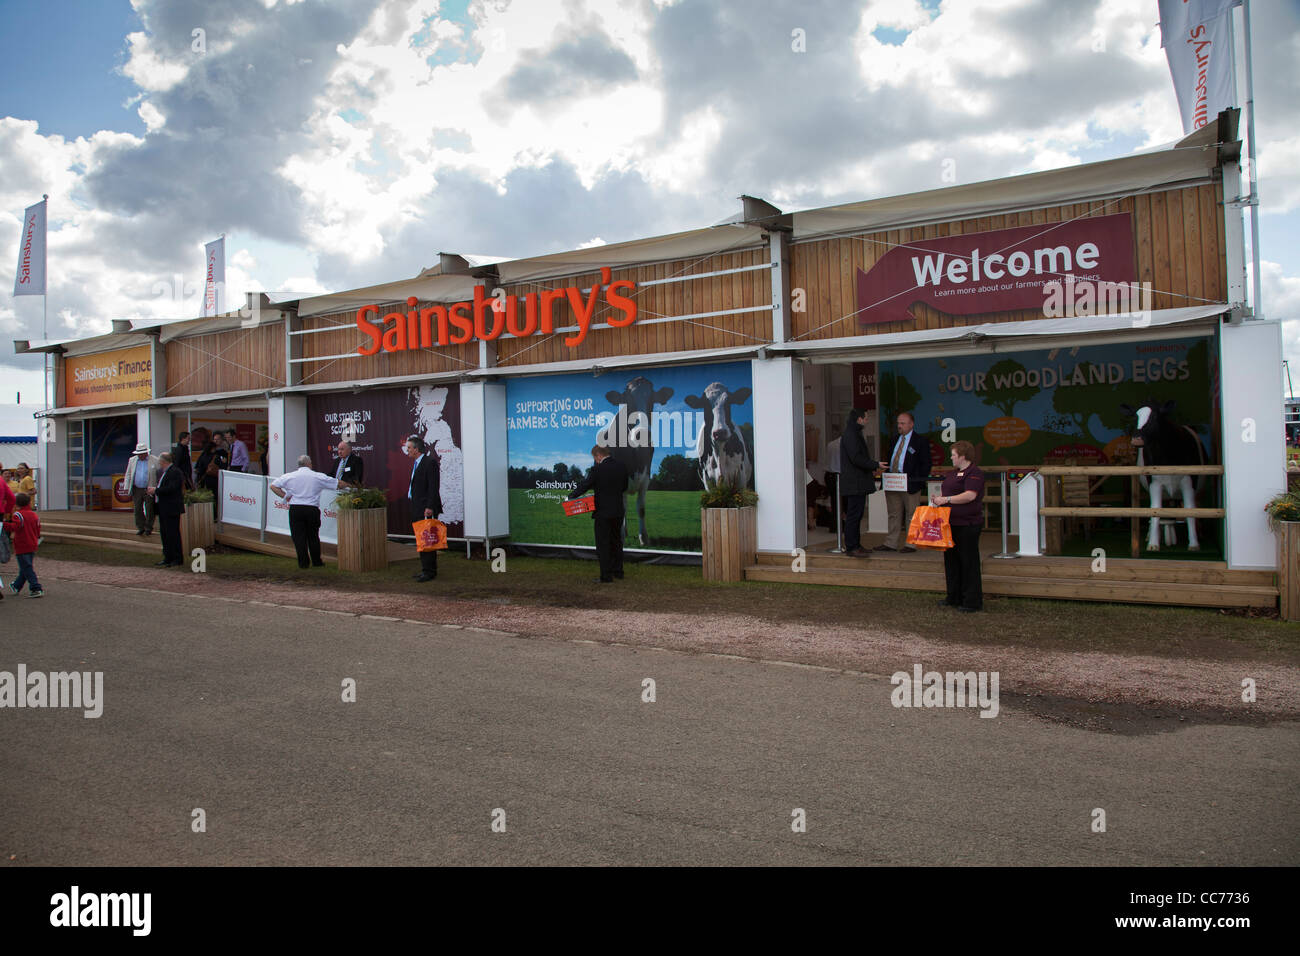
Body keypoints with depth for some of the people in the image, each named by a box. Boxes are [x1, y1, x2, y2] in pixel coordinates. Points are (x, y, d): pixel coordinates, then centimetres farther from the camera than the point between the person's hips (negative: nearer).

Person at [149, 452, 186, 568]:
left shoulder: (175, 472, -14)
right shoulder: (161, 472, 17)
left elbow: (171, 488, -22)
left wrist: (156, 491, -17)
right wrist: (153, 491, 6)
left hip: (172, 509, -10)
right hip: (163, 509, 10)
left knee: (173, 533, -6)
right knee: (164, 533, 14)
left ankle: (177, 559, 1)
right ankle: (168, 558, 22)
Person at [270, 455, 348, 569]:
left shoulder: (289, 476, 4)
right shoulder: (318, 477, 1)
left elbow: (273, 486, 7)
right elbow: (338, 484, 7)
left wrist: (285, 496, 9)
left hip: (295, 509, 0)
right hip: (312, 509, 0)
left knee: (298, 536, 5)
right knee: (313, 536, 12)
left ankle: (303, 562, 5)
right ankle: (316, 562, 18)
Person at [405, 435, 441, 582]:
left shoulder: (430, 462, -13)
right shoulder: (416, 463, 17)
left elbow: (433, 487, -18)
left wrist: (430, 507, -23)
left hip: (426, 509, -10)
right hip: (417, 509, 10)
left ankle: (429, 571, -4)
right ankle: (426, 569, 20)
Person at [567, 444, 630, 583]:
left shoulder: (598, 469, -17)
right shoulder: (621, 466, 1)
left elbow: (585, 485, -9)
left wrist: (571, 496, 6)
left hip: (603, 512, -6)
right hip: (618, 511, 6)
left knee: (603, 545, 1)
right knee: (616, 542, 19)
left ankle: (606, 576, 3)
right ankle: (618, 571, 27)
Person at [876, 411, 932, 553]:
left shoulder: (921, 441, -3)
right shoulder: (895, 440, 16)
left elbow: (925, 464, -6)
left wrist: (919, 481, -12)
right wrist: (884, 467, 6)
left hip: (910, 484, -6)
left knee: (911, 515, 2)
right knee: (894, 515, 11)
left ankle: (910, 544, 9)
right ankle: (891, 543, 16)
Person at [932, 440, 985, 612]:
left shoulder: (974, 473, -11)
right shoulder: (953, 473, 18)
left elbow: (970, 495, -23)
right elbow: (946, 491, 28)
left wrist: (946, 499, -22)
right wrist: (937, 497, 6)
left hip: (967, 524, -10)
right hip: (951, 523, 10)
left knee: (968, 561, -4)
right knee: (951, 559, 14)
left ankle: (972, 601, 2)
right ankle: (954, 597, 23)